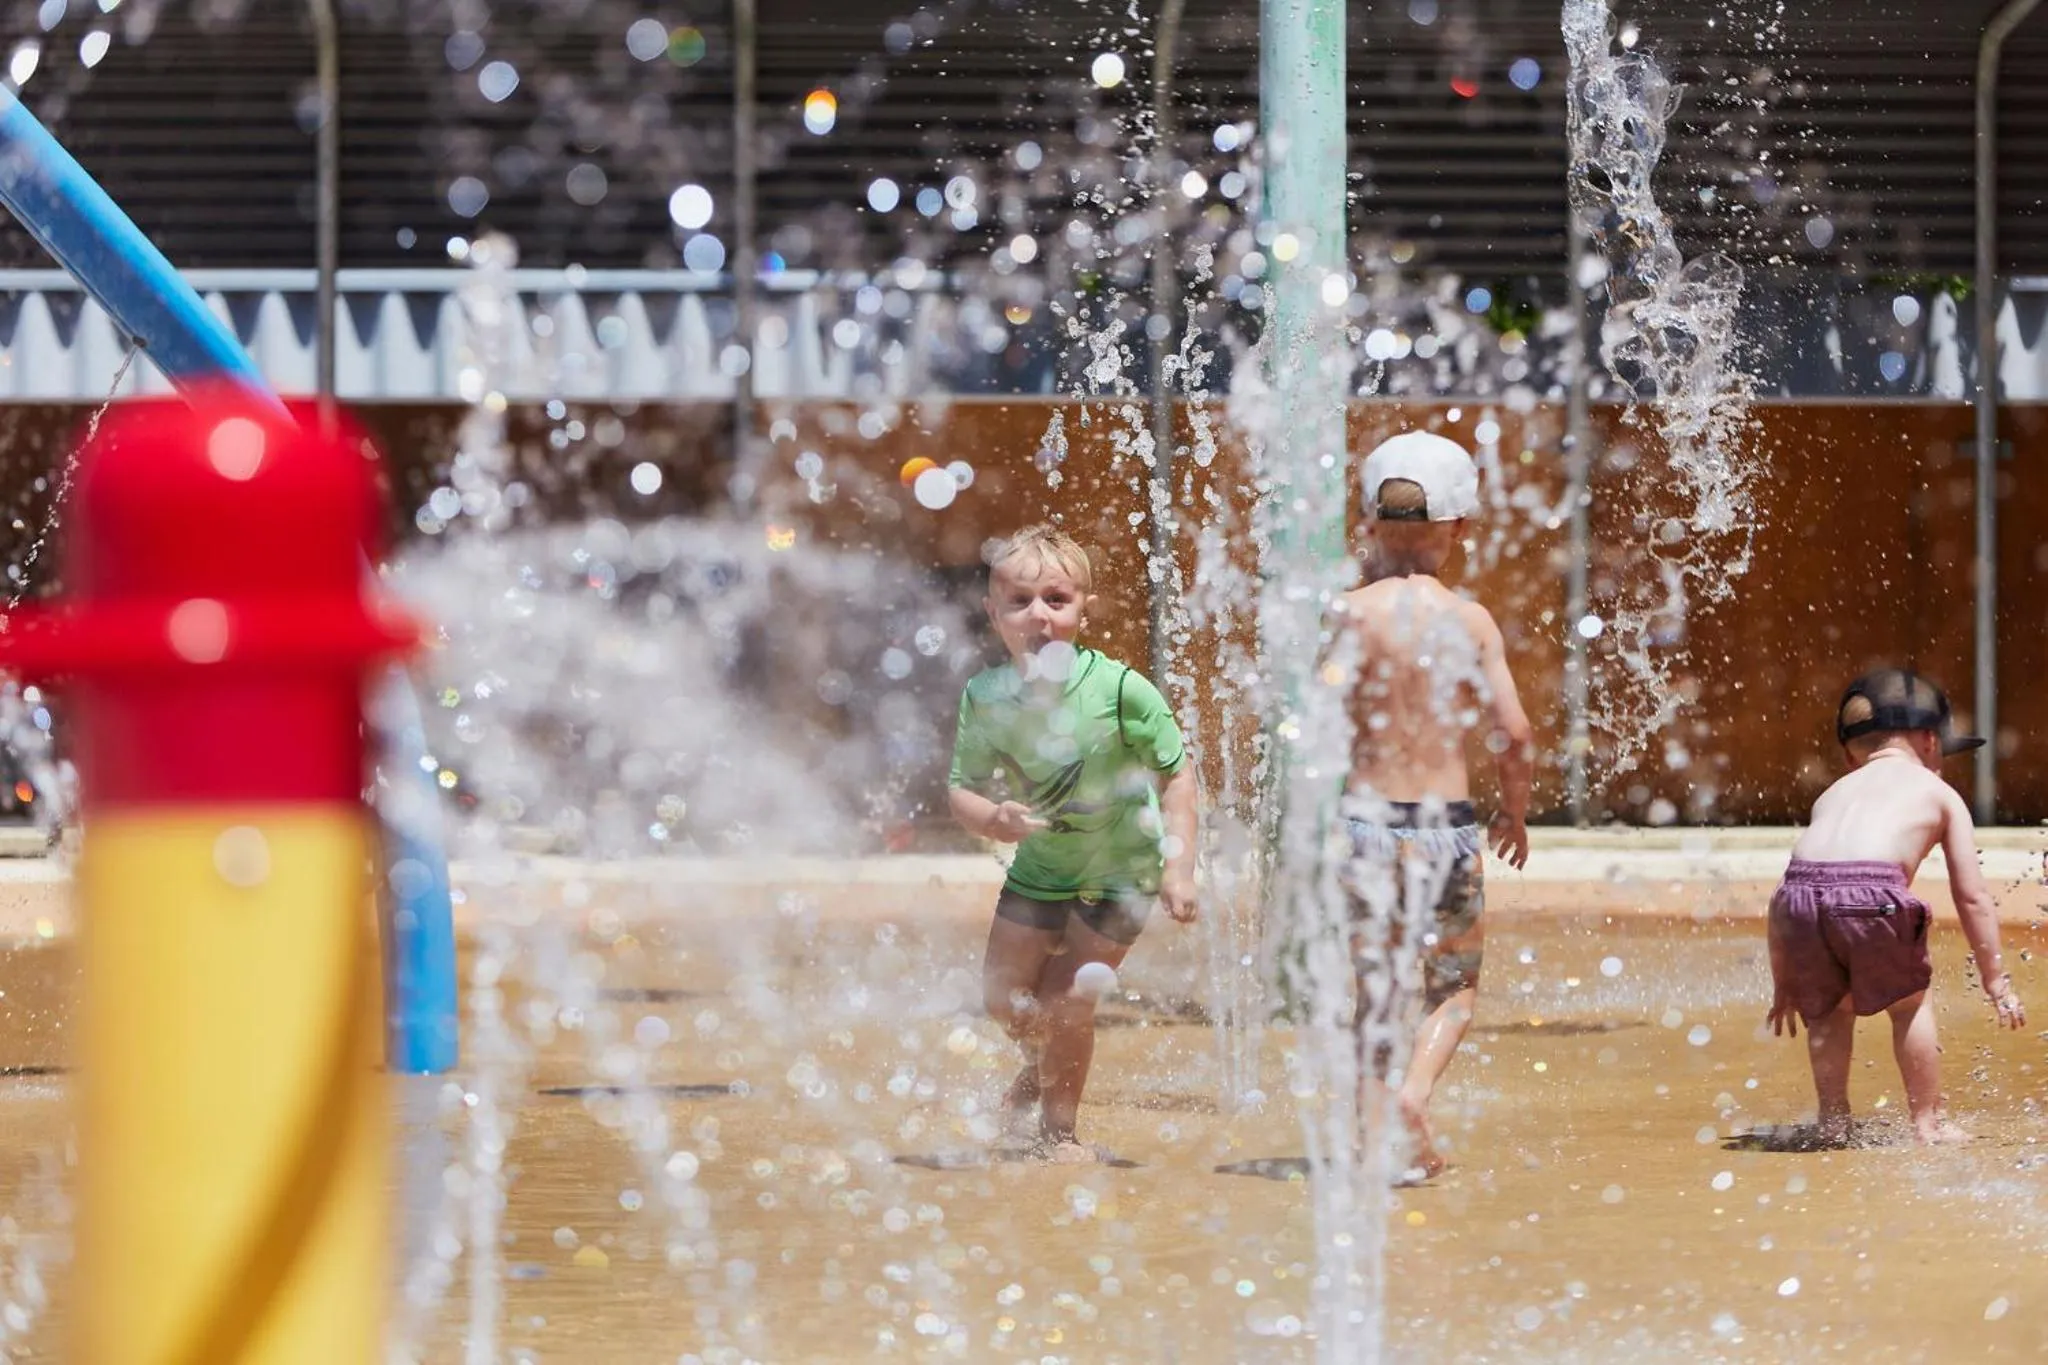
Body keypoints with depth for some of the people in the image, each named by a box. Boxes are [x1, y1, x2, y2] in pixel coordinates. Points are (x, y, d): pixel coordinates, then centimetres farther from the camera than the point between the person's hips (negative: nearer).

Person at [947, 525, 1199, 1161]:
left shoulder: (1119, 690, -27)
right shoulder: (986, 697, -18)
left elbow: (1177, 771, -18)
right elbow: (963, 789, -13)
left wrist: (1179, 864, -23)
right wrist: (992, 817, -36)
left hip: (1120, 871, -4)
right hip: (1040, 867, 4)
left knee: (1068, 1003, -7)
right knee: (1004, 997, 11)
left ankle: (1058, 1127, 19)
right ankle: (1045, 1066, 47)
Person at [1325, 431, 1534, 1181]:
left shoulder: (1357, 610, -5)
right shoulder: (1470, 620, -2)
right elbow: (1514, 735, -4)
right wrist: (1516, 812, 13)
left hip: (1365, 817, 0)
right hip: (1446, 823, 0)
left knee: (1379, 989, 12)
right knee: (1455, 985, 15)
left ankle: (1375, 1123, 5)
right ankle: (1415, 1091, -9)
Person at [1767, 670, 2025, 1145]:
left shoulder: (1834, 794, 35)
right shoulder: (1939, 794, 26)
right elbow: (1972, 896, 23)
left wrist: (1783, 983, 37)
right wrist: (1996, 981, 28)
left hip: (1801, 890, 4)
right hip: (1870, 892, -3)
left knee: (1827, 1007, 26)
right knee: (1911, 1003, 18)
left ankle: (1833, 1120, 29)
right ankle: (1927, 1122, 20)